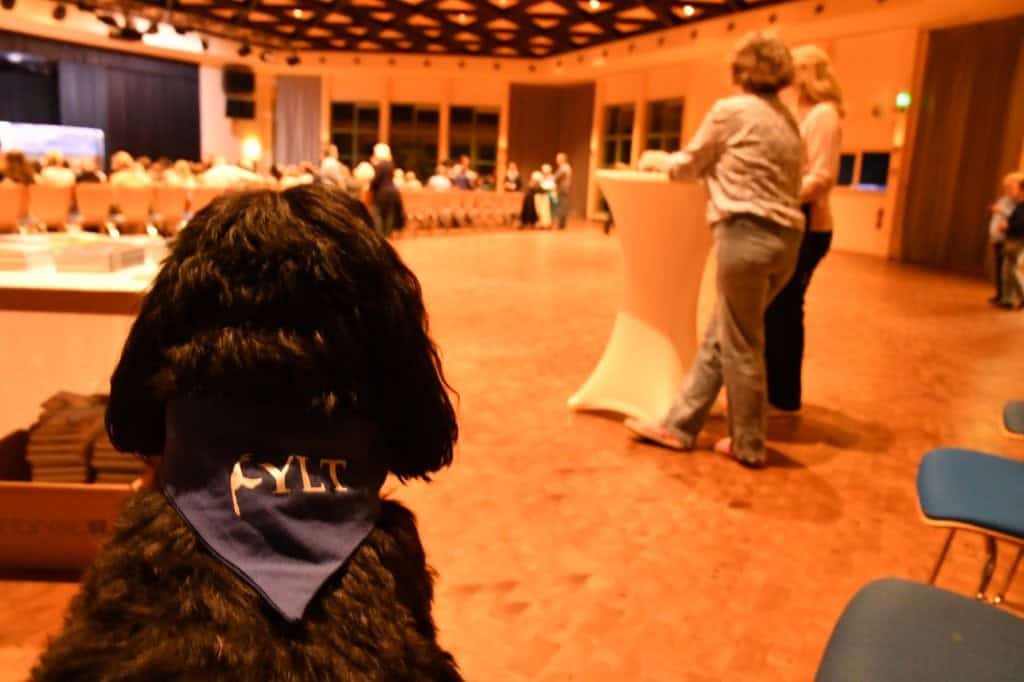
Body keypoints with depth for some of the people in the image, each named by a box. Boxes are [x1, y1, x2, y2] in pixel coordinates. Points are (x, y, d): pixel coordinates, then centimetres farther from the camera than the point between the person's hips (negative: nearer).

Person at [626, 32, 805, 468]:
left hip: (747, 235, -8)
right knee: (720, 337, 12)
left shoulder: (730, 110, -2)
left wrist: (654, 159, 27)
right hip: (785, 238, 8)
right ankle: (680, 425, 18)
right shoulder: (788, 122, 19)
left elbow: (687, 167, 7)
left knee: (741, 346, 2)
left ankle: (749, 446, 14)